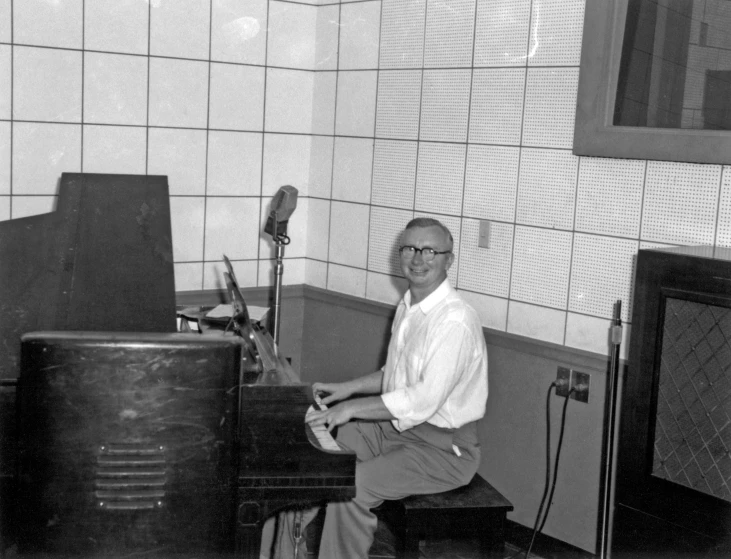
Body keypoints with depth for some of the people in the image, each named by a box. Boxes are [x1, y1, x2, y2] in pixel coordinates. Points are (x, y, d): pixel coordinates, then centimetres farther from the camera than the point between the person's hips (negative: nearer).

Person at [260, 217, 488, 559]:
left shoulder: (455, 321, -23)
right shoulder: (408, 306, 7)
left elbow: (424, 400, -29)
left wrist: (352, 408, -26)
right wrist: (347, 388, 7)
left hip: (444, 448, -9)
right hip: (396, 425, 9)